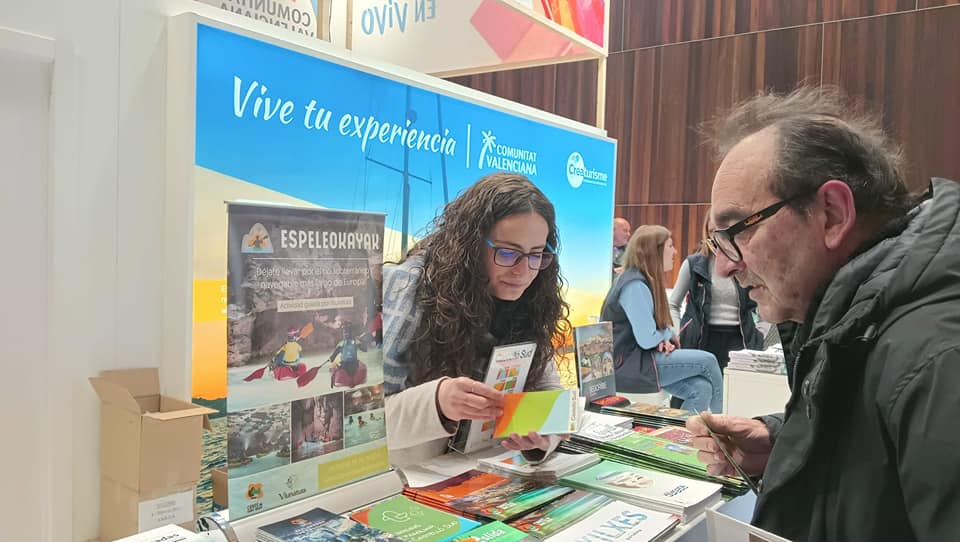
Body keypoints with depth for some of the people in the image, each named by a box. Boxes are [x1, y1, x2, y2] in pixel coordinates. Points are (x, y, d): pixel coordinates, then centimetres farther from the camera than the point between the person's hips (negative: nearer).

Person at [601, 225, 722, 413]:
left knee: (701, 388, -9)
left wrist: (665, 339, -7)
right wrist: (669, 333, -2)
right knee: (707, 361, -9)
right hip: (628, 366, -9)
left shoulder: (647, 280, 12)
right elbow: (647, 340, -22)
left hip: (639, 359, 9)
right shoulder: (635, 285, -19)